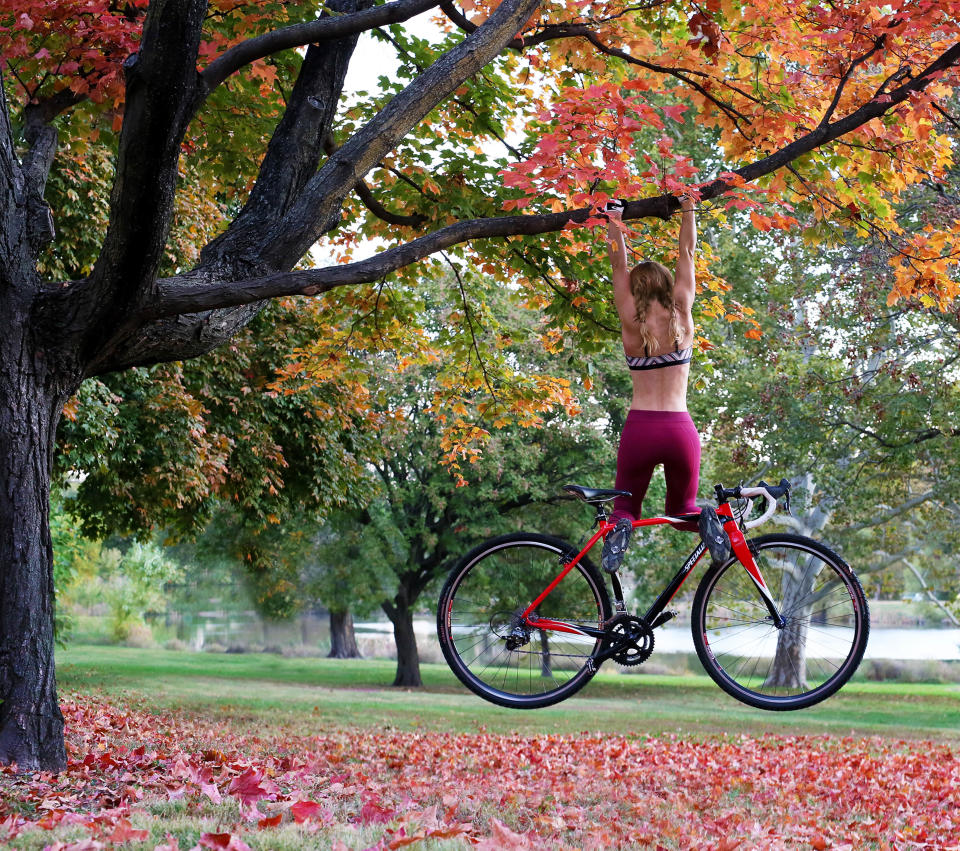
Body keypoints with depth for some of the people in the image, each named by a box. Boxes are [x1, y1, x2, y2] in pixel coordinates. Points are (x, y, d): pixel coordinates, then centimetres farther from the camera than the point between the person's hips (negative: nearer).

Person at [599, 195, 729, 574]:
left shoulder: (631, 322, 1)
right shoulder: (682, 316, 3)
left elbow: (619, 263, 11)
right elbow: (687, 255, 13)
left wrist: (614, 217, 21)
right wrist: (688, 209, 22)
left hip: (640, 428, -1)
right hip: (680, 429, 1)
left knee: (626, 506, 17)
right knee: (680, 509, 21)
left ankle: (620, 528, -20)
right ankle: (704, 519, -15)